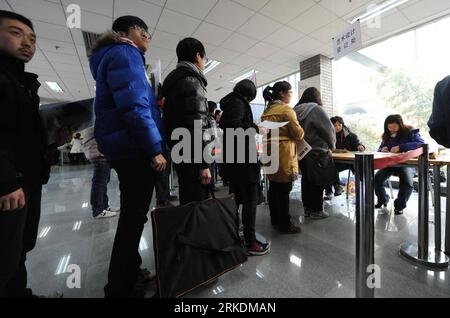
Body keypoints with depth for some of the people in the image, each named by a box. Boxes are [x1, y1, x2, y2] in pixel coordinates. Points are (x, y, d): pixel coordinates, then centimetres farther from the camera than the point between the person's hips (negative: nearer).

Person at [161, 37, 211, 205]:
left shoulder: (173, 80, 22)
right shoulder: (192, 80, -7)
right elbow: (197, 126, -19)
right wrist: (203, 163, -19)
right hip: (192, 157, -10)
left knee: (188, 204, 18)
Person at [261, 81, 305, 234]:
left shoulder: (267, 110, 16)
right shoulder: (286, 109, -9)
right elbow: (298, 134, -9)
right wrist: (301, 133, 11)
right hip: (283, 154, -8)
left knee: (274, 188, 14)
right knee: (284, 190, -1)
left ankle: (275, 219, 27)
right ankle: (284, 225, 10)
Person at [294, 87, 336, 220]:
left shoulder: (296, 110, 7)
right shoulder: (316, 109, -11)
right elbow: (329, 129, -9)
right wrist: (331, 146, 8)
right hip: (317, 152, -6)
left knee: (306, 180, 13)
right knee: (318, 182, 5)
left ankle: (307, 208, 25)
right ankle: (316, 210, 15)